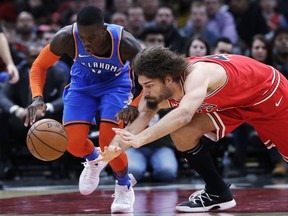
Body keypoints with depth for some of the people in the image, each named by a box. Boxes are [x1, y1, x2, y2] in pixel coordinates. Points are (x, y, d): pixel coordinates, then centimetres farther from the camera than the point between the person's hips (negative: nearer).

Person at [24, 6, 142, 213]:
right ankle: (93, 160, 28)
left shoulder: (125, 43, -35)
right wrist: (37, 97, -34)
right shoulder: (67, 37, -32)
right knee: (73, 144, -11)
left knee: (109, 143, -17)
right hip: (82, 83, 2)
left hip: (115, 83, -2)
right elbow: (39, 66, -17)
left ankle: (125, 187, 15)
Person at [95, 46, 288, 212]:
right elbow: (136, 124, -25)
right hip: (231, 103, 6)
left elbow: (184, 115, -60)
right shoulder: (156, 92, -20)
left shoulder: (196, 74, -43)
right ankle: (218, 194, 3)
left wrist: (140, 139, -68)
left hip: (267, 91, -6)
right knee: (182, 134, -13)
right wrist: (114, 149, -46)